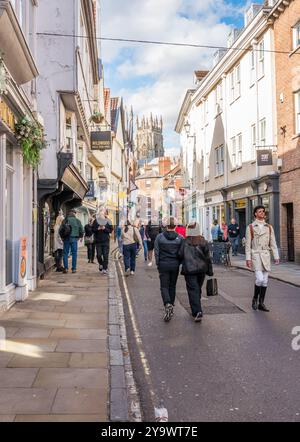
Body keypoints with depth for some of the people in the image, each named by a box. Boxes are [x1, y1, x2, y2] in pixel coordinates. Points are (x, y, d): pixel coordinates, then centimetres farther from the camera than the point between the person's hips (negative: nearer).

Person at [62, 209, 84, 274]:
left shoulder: (65, 220, 1)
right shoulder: (77, 221, 1)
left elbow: (60, 229, 0)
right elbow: (81, 230, 4)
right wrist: (81, 236, 22)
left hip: (66, 239, 0)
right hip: (74, 239, 0)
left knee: (65, 253, 7)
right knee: (74, 253, 5)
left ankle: (66, 268, 1)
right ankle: (74, 269, 4)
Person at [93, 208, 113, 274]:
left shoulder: (108, 221, 4)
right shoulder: (96, 221, 4)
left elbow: (111, 230, 1)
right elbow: (93, 229, 3)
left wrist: (105, 228, -14)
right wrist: (98, 228, -14)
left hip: (106, 241, -1)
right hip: (98, 241, 1)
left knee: (105, 255, -2)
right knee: (98, 255, 0)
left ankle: (105, 268, 6)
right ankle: (101, 264, 29)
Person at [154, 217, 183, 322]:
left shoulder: (159, 237, -6)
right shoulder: (180, 238, -3)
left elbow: (156, 252, -4)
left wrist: (158, 264, 6)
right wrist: (178, 263, 11)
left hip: (163, 265, -2)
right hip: (175, 265, 2)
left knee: (164, 286, 2)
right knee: (172, 286, 15)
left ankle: (167, 304, -22)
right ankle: (171, 307, 22)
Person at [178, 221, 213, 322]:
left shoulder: (185, 242, -9)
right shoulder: (203, 242, -1)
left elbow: (180, 255, -8)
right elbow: (207, 257, 1)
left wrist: (185, 263, 14)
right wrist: (210, 271, 8)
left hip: (189, 270, -3)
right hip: (201, 269, 4)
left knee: (193, 290, -2)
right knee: (198, 289, 18)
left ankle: (197, 312, -15)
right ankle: (196, 310, 31)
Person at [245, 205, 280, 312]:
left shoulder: (269, 227, 9)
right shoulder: (250, 227, -1)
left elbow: (273, 243, 9)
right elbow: (248, 245, -2)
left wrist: (276, 256, 2)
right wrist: (248, 258, -8)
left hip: (266, 256, 4)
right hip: (256, 256, -4)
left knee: (265, 280, 6)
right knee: (259, 279, -15)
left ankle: (261, 303, 15)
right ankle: (255, 299, 9)